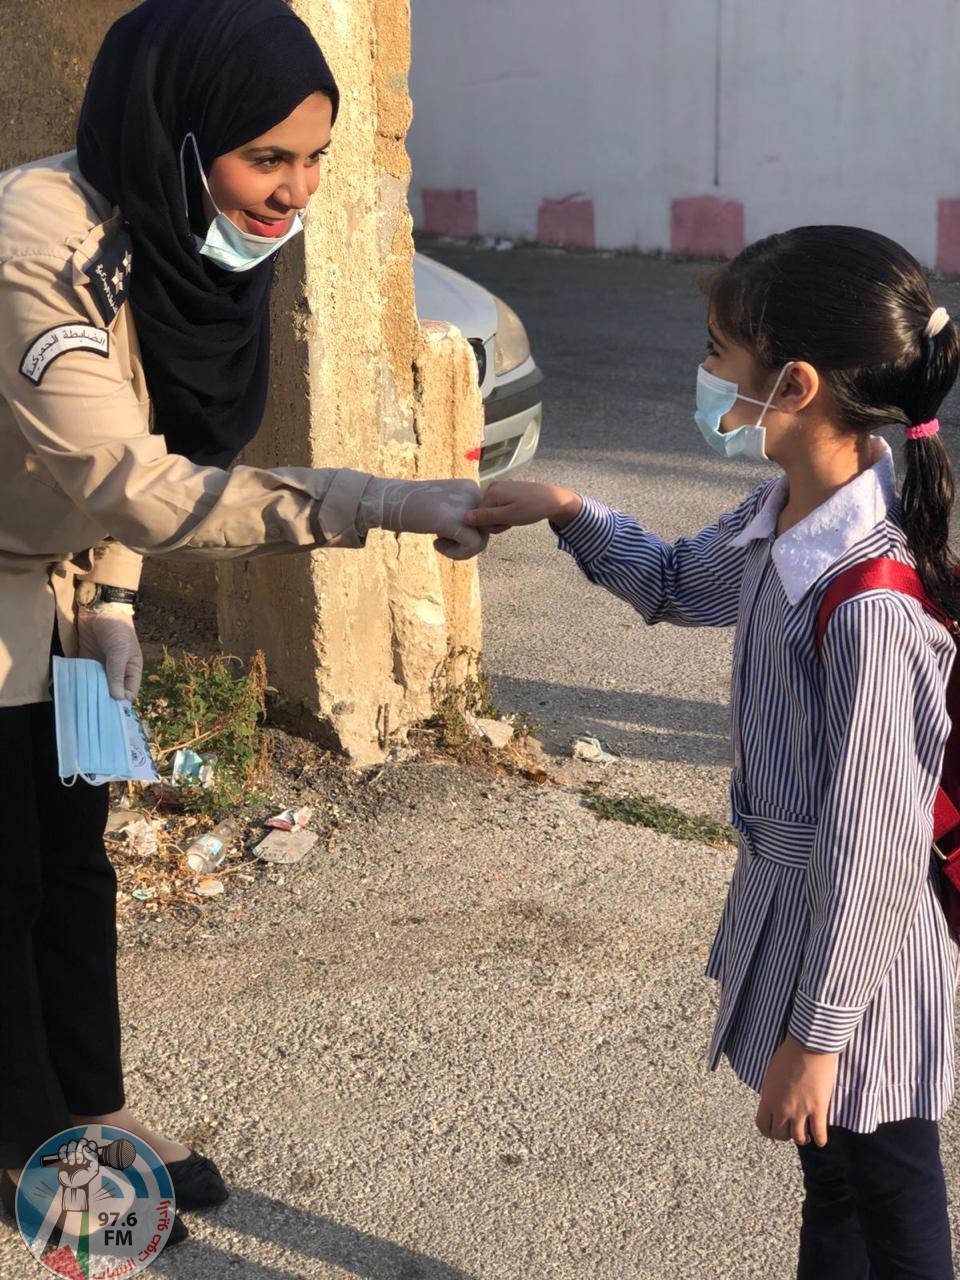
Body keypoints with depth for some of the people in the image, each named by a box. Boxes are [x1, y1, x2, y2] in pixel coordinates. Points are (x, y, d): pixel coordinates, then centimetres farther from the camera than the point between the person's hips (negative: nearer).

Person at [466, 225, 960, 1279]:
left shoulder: (871, 605, -32)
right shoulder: (783, 518, -5)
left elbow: (871, 845, -26)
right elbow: (679, 587, 19)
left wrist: (817, 1032, -17)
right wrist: (567, 514, 7)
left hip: (858, 947, -9)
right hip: (788, 895, 9)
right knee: (830, 1186, 26)